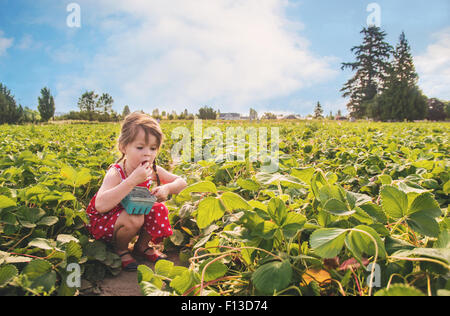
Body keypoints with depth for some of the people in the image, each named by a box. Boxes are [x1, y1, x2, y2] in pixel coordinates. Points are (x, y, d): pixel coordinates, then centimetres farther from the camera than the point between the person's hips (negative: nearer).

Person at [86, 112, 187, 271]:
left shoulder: (153, 170, -13)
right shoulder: (115, 173, -31)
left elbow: (181, 182, -5)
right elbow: (100, 206, -47)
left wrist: (167, 188, -29)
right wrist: (132, 180, -49)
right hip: (103, 221, -6)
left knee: (160, 209, -14)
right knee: (134, 219, -33)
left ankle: (142, 246, 9)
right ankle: (120, 250, -1)